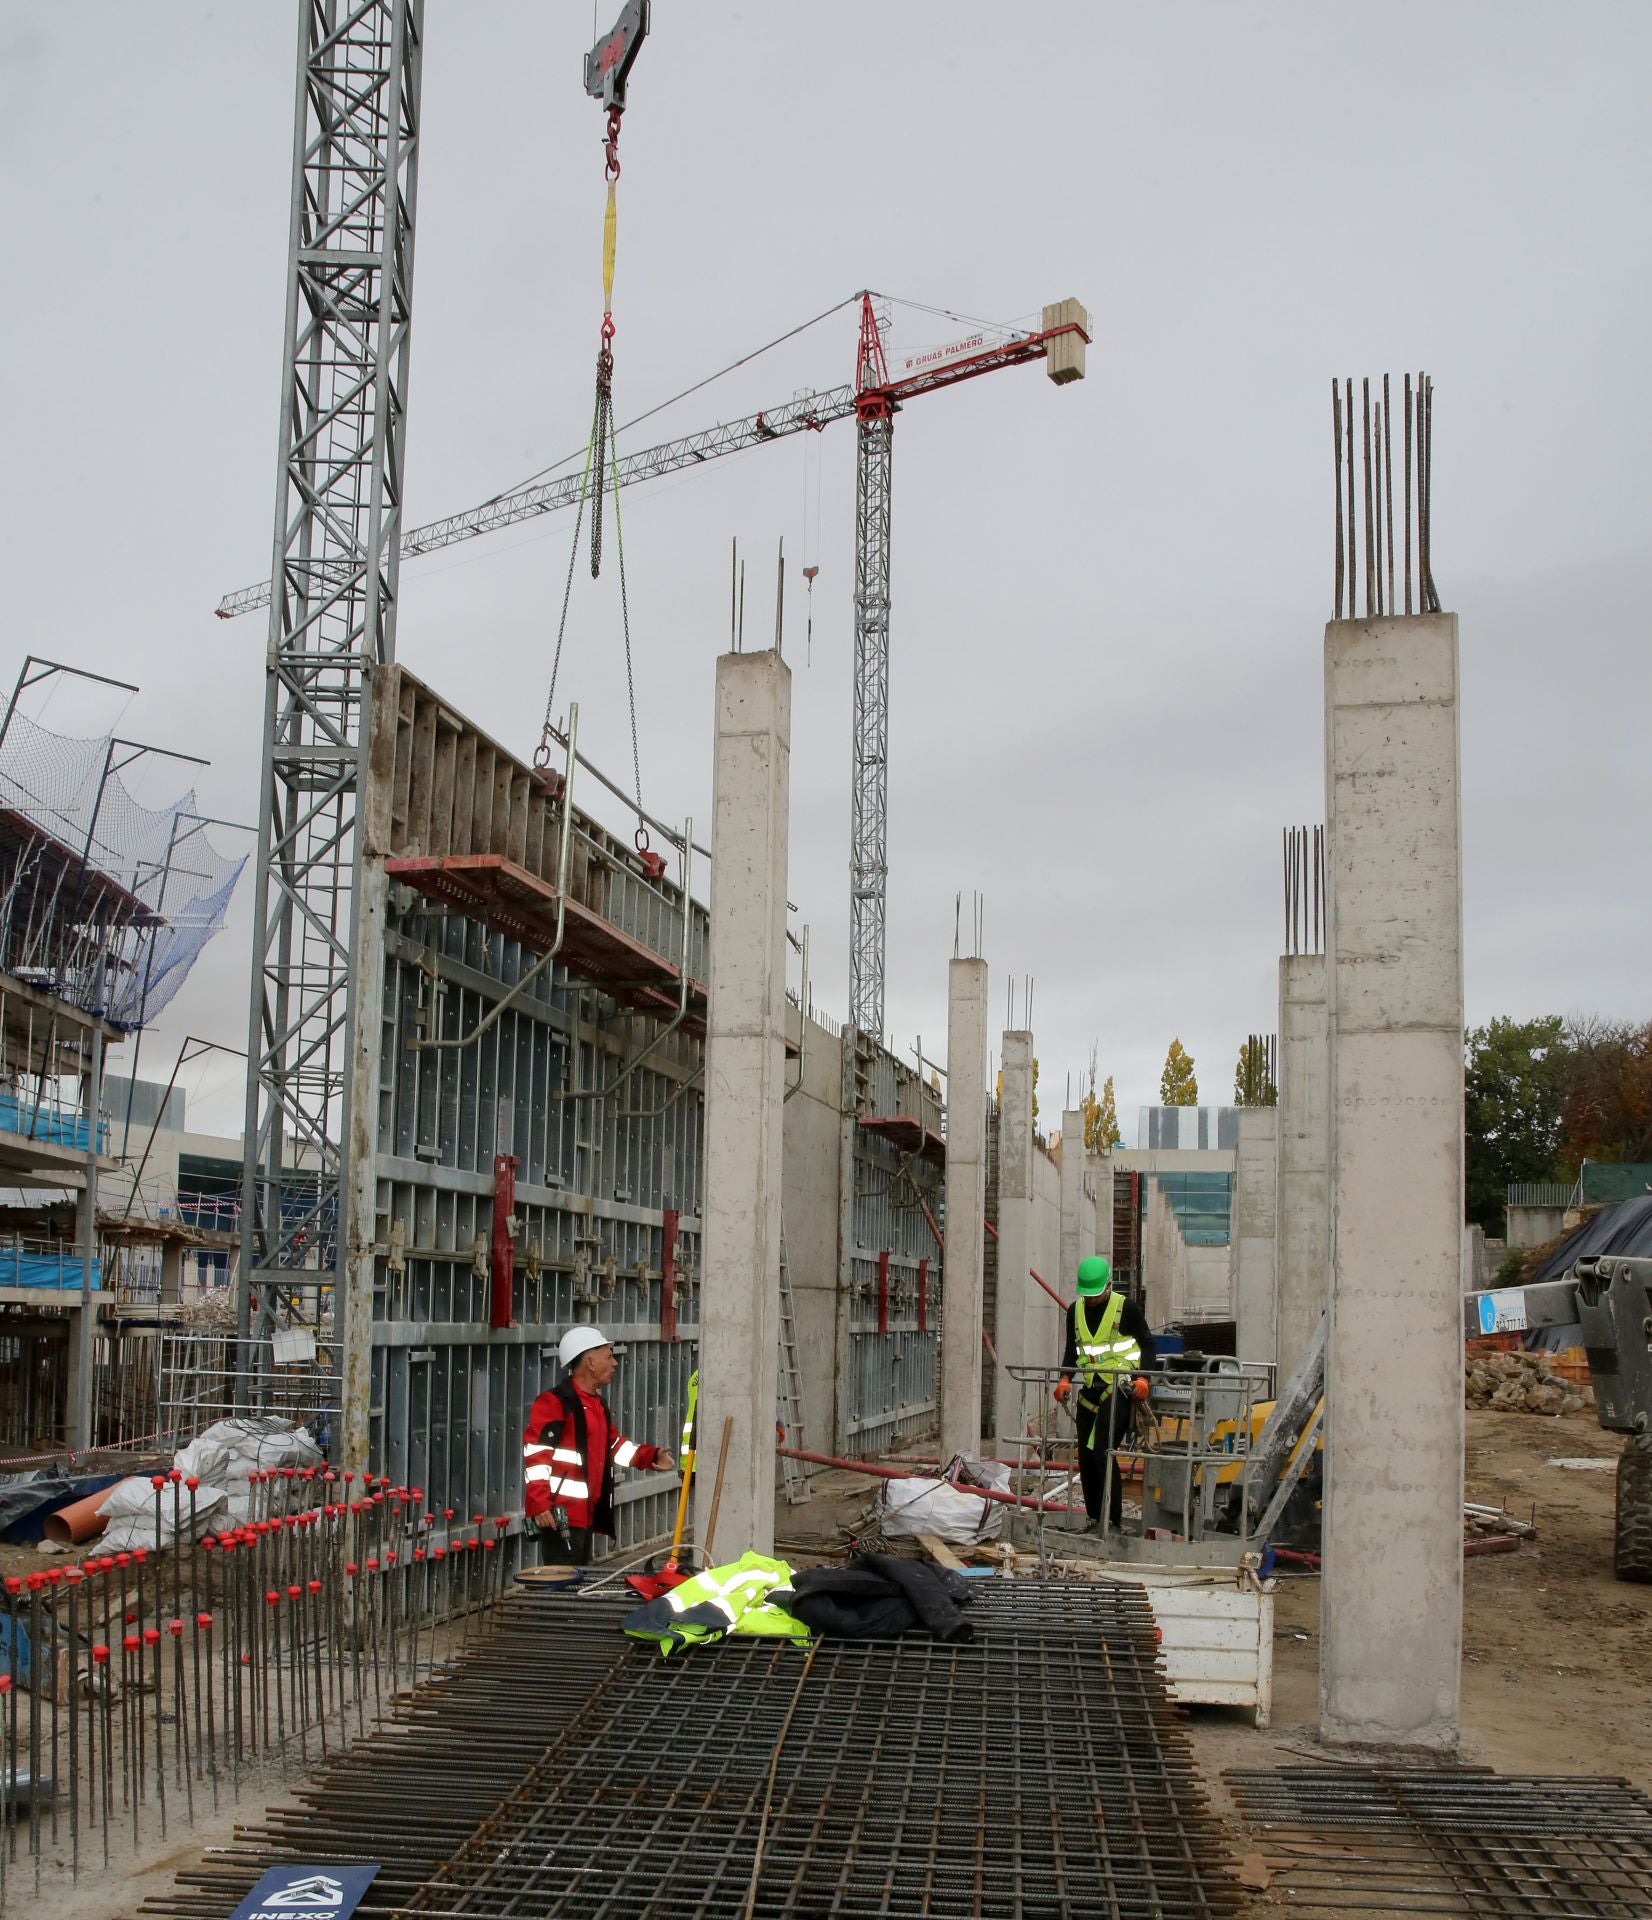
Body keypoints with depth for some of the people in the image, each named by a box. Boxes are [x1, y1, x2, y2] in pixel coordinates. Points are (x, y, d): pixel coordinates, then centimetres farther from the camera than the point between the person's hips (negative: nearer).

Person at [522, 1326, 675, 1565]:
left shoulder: (597, 1404, 18)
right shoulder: (555, 1403, -14)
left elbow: (613, 1444, 30)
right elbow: (535, 1453, -19)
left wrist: (651, 1456, 19)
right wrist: (539, 1503, -24)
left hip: (586, 1512, 10)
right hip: (560, 1514, -10)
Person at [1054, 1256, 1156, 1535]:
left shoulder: (1127, 1308, -7)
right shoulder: (1075, 1311, 11)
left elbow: (1148, 1344, -1)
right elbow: (1071, 1351, 18)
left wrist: (1142, 1377, -14)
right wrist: (1065, 1380, 3)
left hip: (1120, 1388, -7)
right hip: (1091, 1391, 7)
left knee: (1103, 1452, -17)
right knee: (1085, 1457, 6)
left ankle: (1112, 1520, -14)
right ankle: (1095, 1519, 15)